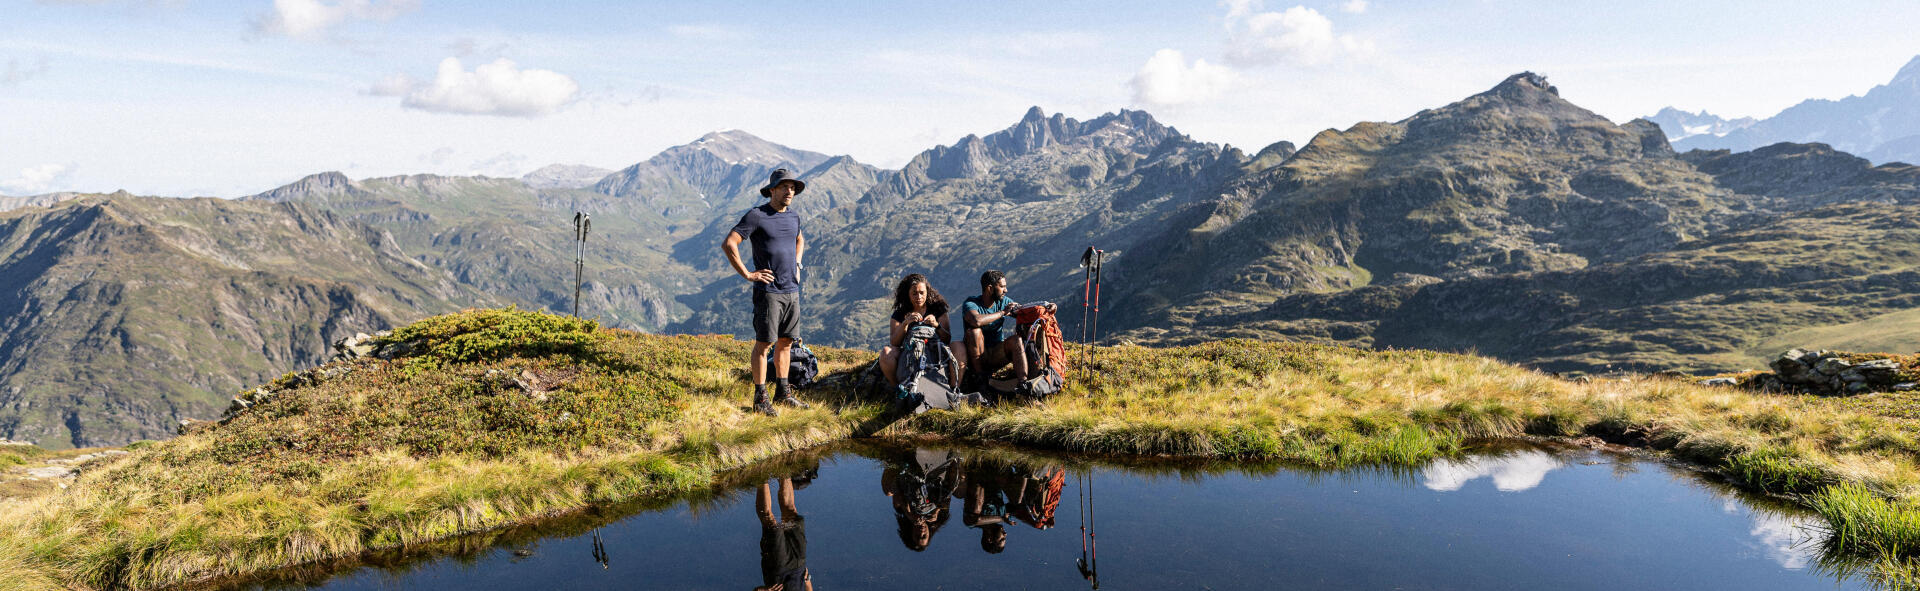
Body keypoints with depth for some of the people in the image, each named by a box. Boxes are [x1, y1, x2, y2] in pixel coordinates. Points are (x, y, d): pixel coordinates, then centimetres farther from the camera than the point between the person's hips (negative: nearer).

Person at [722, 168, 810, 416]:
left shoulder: (793, 216, 12)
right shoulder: (756, 216, -10)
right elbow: (728, 244, -15)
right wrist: (747, 275, -14)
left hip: (792, 291, 7)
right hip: (768, 291, -7)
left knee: (786, 342, 11)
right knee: (764, 343, -3)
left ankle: (783, 392, 21)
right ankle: (760, 398, 4)